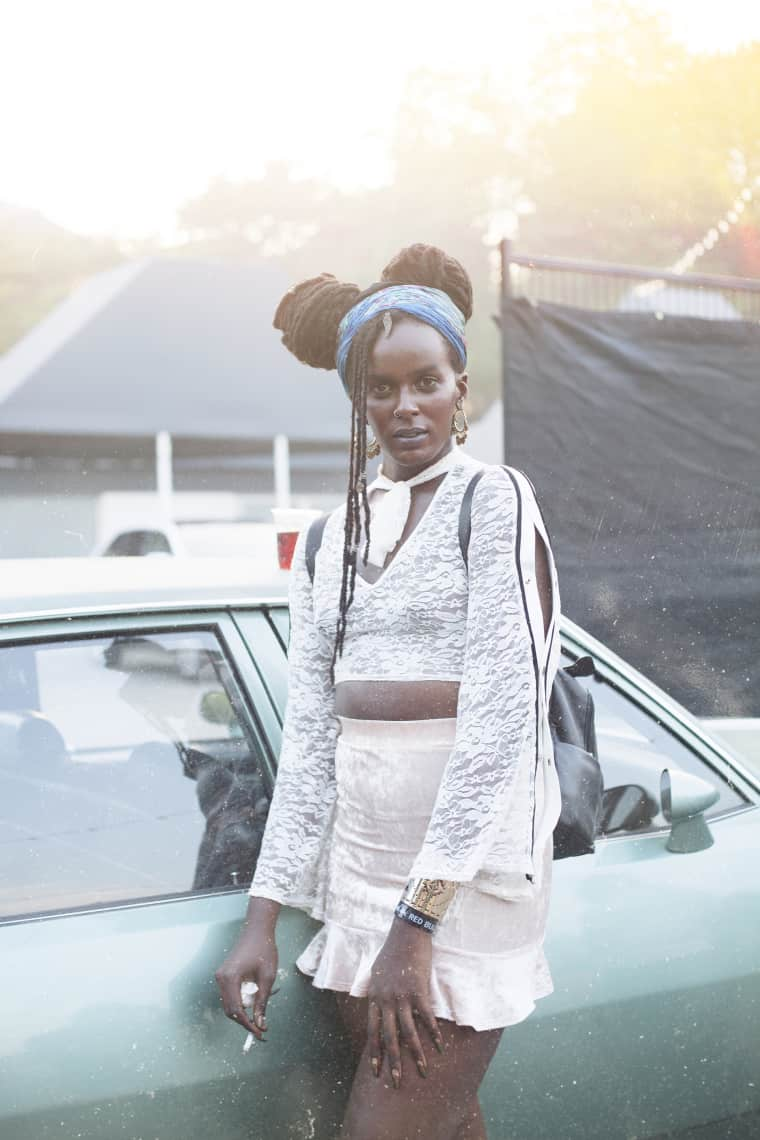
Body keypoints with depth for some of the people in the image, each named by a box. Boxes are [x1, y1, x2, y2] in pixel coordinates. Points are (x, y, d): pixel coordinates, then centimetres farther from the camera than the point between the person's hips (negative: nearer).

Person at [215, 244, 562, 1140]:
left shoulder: (495, 502, -4)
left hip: (469, 866, -5)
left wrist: (415, 922, -17)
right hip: (360, 863, 6)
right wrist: (263, 919, 3)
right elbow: (308, 736, 10)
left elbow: (502, 720, -13)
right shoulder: (331, 540, 13)